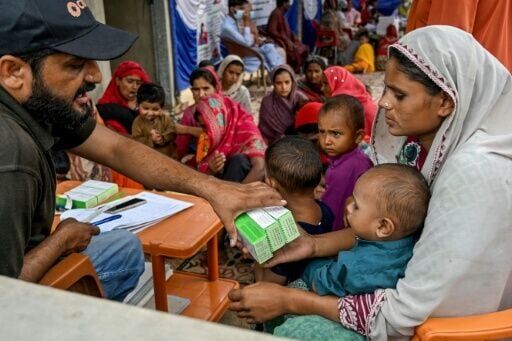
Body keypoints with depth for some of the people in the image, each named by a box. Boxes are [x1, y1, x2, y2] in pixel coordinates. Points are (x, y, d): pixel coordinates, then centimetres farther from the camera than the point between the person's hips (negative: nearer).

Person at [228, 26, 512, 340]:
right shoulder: (433, 143, -7)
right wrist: (313, 245, -6)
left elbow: (405, 312, -28)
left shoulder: (474, 173, -32)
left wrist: (289, 300, -23)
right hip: (427, 294, 7)